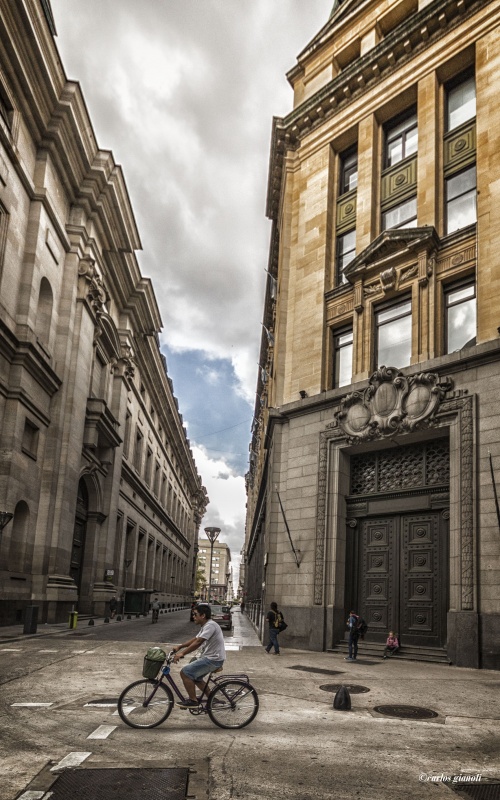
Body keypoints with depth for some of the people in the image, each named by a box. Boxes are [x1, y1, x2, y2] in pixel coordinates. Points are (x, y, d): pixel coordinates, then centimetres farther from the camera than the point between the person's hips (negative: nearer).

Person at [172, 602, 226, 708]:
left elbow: (198, 642, -26)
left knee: (185, 672, -13)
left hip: (213, 660, -11)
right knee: (194, 677, 22)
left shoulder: (210, 625, -19)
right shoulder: (205, 626, 14)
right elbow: (195, 639, 19)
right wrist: (179, 646, 11)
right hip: (209, 657, 11)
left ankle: (193, 700, -3)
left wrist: (182, 653, -25)